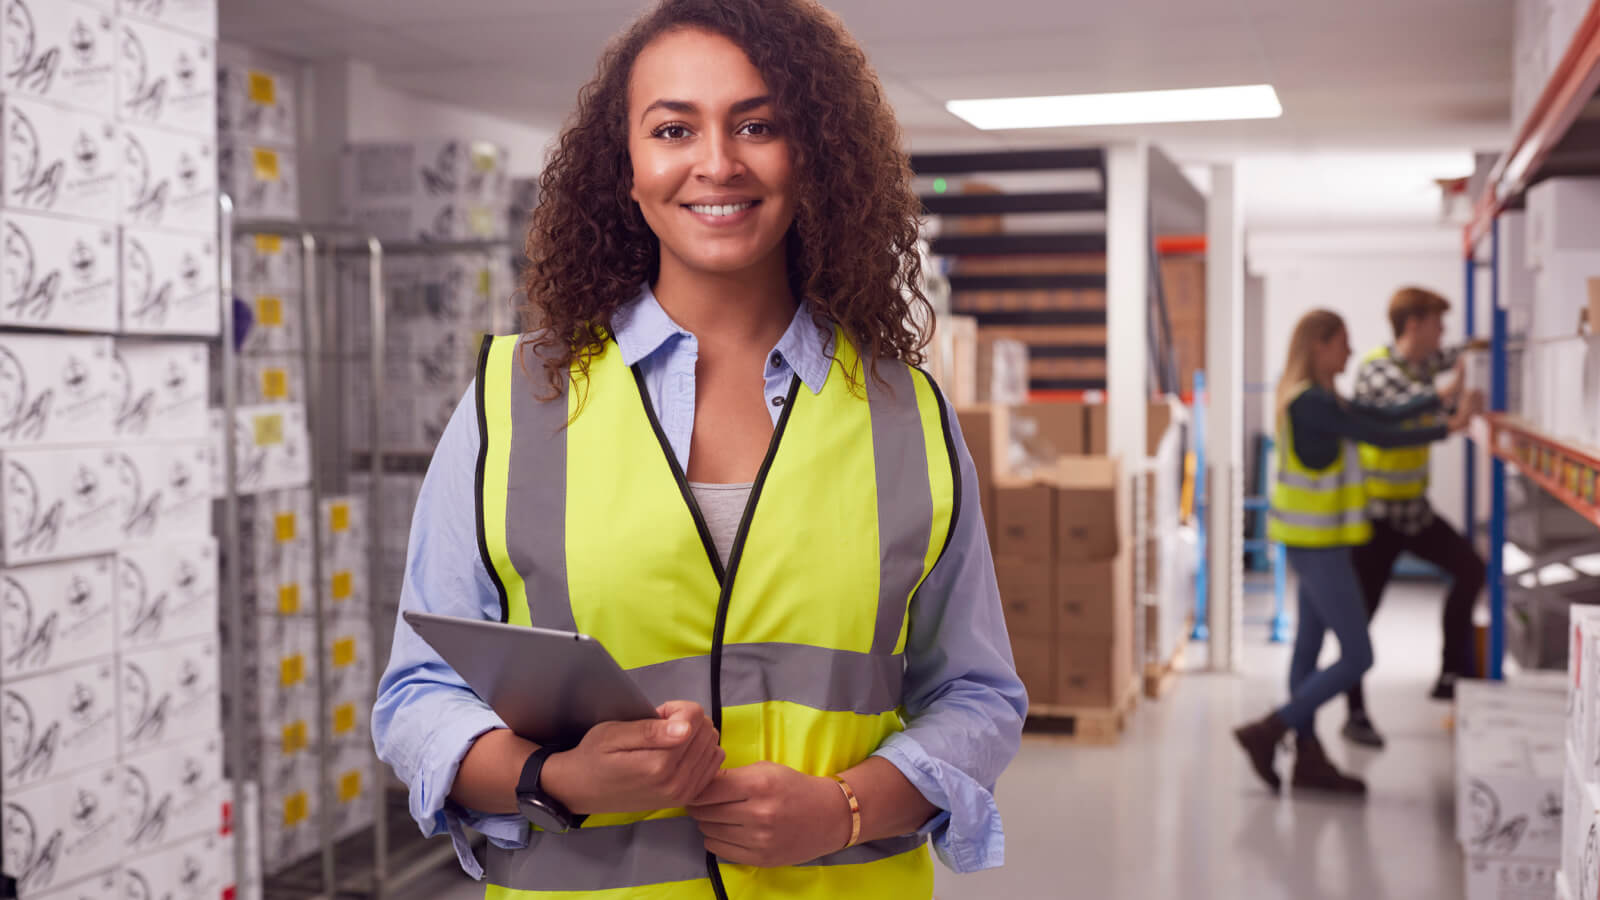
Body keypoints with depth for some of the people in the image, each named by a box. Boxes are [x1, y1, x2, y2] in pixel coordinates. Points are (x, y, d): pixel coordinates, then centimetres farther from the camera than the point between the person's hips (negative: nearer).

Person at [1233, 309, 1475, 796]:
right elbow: (1381, 437, -15)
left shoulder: (1318, 398, 12)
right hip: (1318, 544, -10)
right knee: (1356, 658, -6)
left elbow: (1384, 417, 17)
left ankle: (1309, 760, 19)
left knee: (1309, 648, 12)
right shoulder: (1310, 402, -19)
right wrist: (1448, 429, -4)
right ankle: (1266, 733, -2)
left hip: (1314, 542, 10)